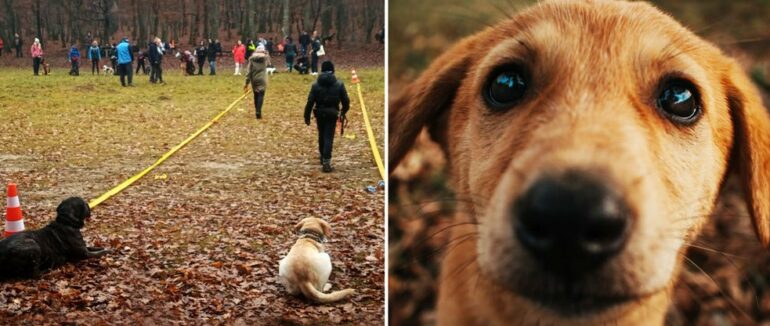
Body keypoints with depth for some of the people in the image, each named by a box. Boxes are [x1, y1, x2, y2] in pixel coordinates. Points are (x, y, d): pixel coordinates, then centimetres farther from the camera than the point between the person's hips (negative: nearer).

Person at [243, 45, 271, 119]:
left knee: (256, 95, 13)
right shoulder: (265, 58, -2)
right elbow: (269, 64, 20)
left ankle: (257, 111, 18)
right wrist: (267, 54, 26)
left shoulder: (252, 59, 1)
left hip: (254, 80, 2)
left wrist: (247, 82, 2)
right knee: (261, 95, -4)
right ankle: (258, 111, -19)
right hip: (262, 79, -2)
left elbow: (248, 71, -1)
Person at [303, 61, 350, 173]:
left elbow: (310, 102, -7)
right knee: (329, 138, -2)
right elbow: (346, 100, -1)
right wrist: (343, 113, 16)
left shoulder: (316, 85, -5)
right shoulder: (339, 84, -4)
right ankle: (326, 162, -14)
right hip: (332, 114, -2)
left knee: (321, 136, 19)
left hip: (320, 114, 2)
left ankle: (323, 157, 35)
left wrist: (307, 116, 0)